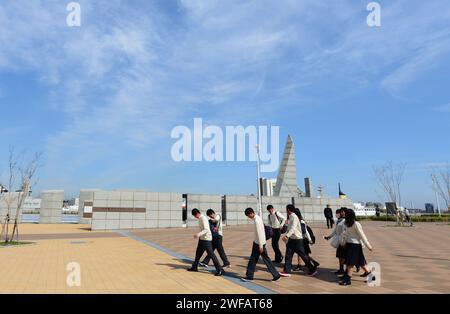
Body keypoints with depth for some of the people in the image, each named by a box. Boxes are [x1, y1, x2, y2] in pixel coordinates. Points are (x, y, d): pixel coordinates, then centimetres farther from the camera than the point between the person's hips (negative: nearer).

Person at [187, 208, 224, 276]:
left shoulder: (203, 218, -18)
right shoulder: (200, 219, 11)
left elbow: (206, 229, -28)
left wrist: (199, 234, -39)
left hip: (206, 239, -10)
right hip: (202, 239, 10)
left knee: (211, 254, -9)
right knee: (198, 253, 19)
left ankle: (220, 270, -5)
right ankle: (194, 267, 35)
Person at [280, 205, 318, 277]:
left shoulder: (294, 217, -18)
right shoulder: (291, 217, 9)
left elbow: (293, 228, -31)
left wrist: (287, 236, -41)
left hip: (297, 239, -8)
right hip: (291, 239, 9)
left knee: (303, 255, 3)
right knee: (288, 255, 7)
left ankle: (313, 269, 17)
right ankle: (286, 270, 12)